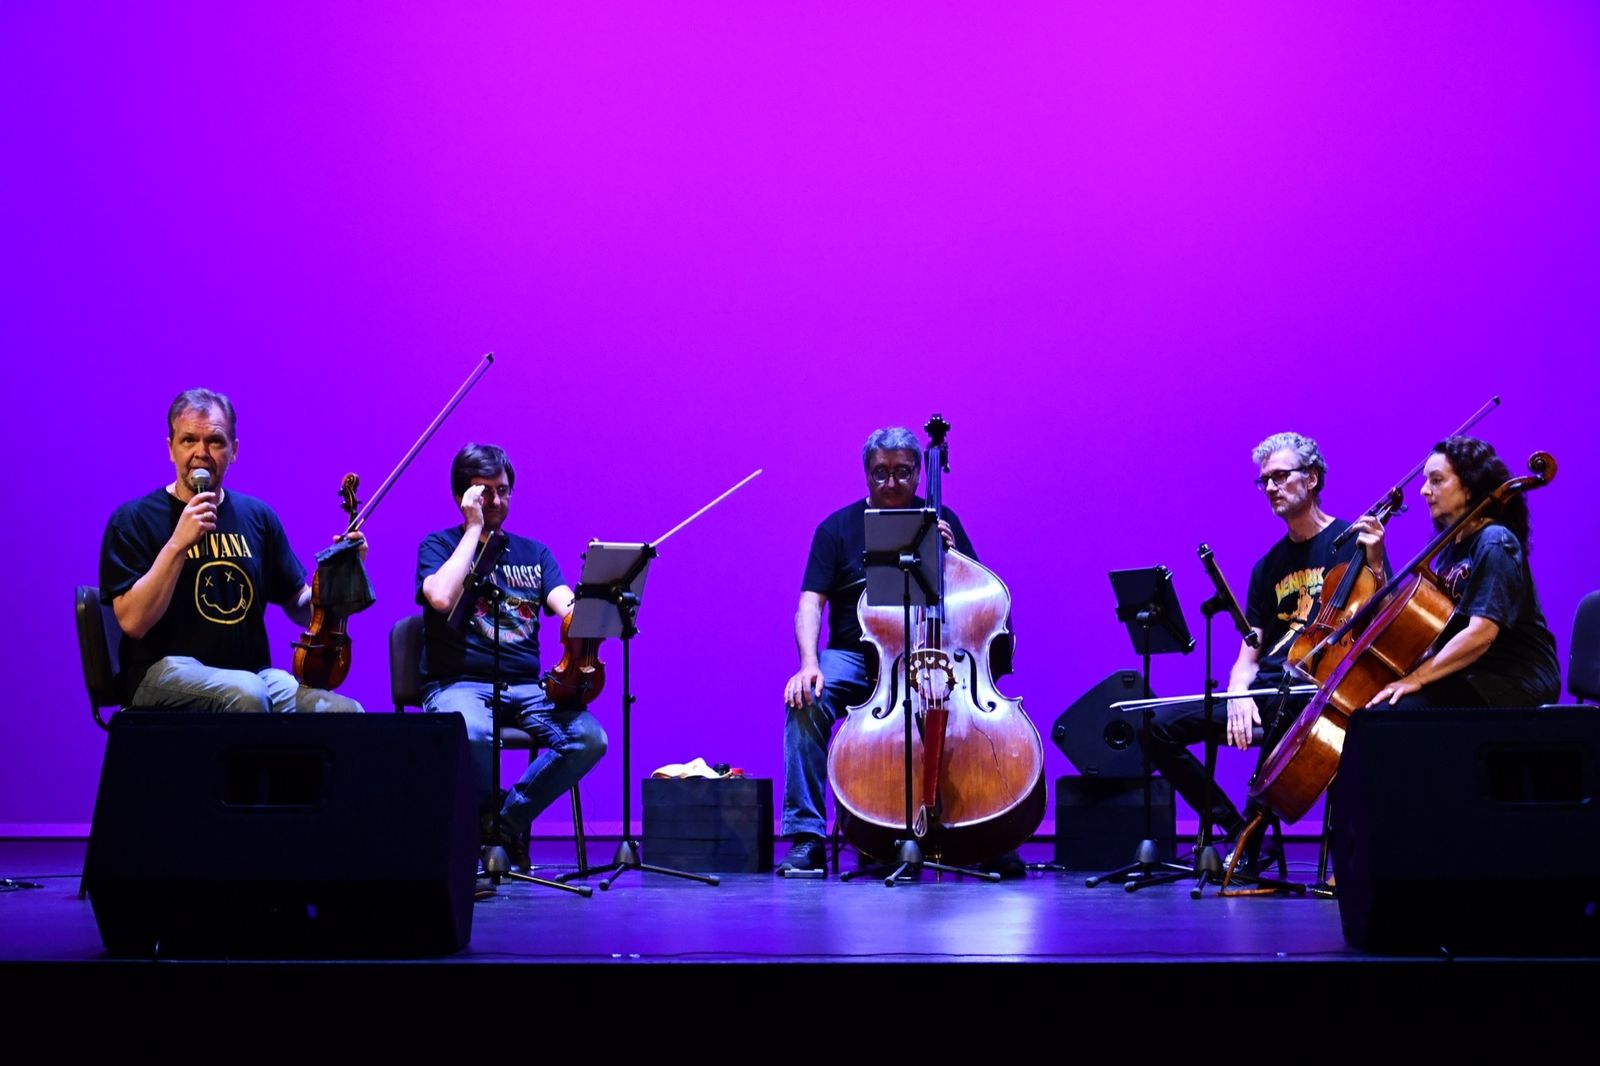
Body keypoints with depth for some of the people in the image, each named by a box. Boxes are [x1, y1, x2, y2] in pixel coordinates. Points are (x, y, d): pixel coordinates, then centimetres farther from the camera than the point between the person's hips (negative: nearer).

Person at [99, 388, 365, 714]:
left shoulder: (256, 516, 11)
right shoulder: (134, 519, -1)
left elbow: (301, 609, 17)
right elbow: (133, 622, -12)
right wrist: (178, 544, -20)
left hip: (253, 673, 4)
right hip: (166, 674, -4)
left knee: (345, 712, -24)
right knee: (245, 694, -36)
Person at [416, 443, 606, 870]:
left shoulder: (533, 553, 18)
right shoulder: (439, 546, 7)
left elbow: (568, 608, 0)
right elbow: (441, 598, -16)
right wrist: (474, 528, -8)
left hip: (526, 687, 4)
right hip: (458, 685, -4)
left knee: (590, 739, -25)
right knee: (473, 734, -39)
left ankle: (505, 819, -5)